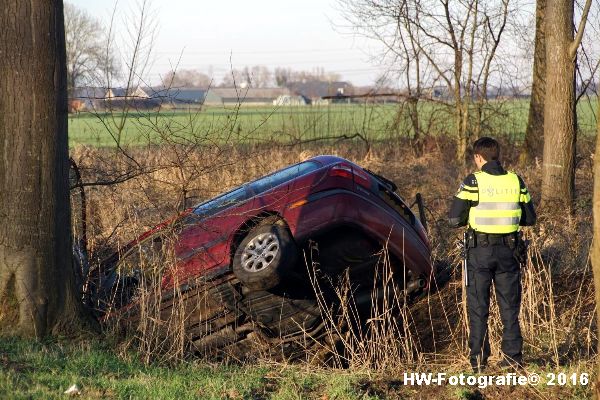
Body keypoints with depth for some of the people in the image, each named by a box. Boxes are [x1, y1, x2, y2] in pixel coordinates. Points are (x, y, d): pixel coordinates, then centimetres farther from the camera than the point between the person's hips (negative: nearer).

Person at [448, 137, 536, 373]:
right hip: (509, 251, 3)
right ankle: (513, 356, 13)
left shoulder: (473, 182, -10)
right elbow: (530, 218, 8)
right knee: (509, 306, 12)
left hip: (480, 251, -3)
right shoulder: (516, 182, 2)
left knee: (478, 307, 6)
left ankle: (478, 360, 7)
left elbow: (454, 220, -11)